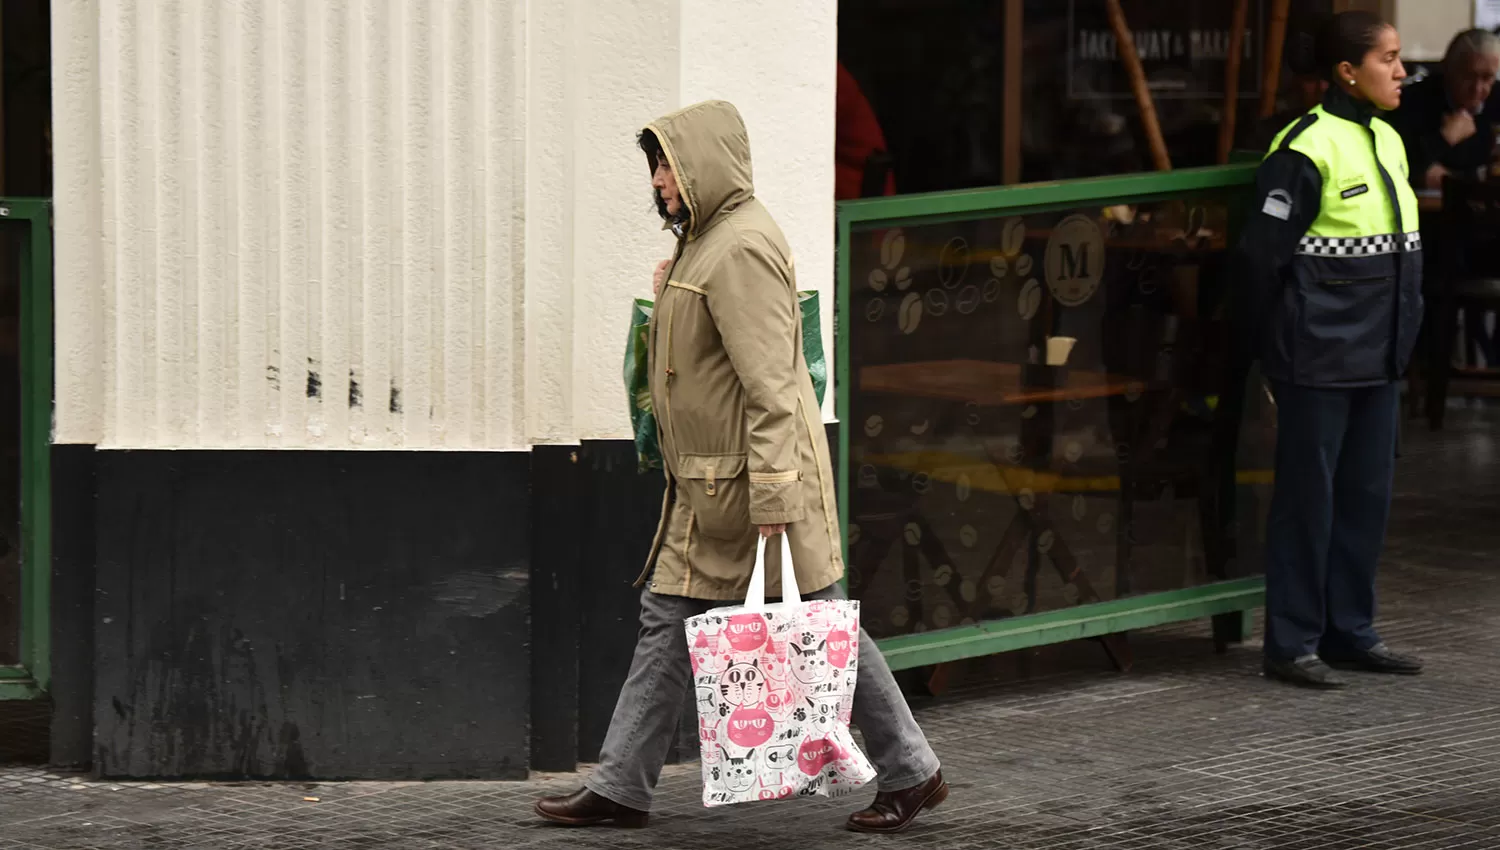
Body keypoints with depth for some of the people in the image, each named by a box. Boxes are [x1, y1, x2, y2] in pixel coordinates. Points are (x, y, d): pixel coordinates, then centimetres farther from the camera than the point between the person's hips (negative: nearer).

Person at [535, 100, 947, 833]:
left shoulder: (742, 248, -17)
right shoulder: (703, 242, 16)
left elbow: (770, 382, -23)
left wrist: (772, 495, -27)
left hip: (754, 473, -10)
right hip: (707, 485, 10)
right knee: (668, 620, 9)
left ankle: (911, 773, 8)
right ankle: (620, 789, 13)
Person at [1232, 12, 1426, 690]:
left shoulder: (1388, 142, 12)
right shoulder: (1307, 150, -15)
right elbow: (1261, 254, -14)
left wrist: (1400, 339, 16)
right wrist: (1259, 350, -8)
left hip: (1377, 358, 8)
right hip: (1319, 359, -8)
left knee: (1368, 494, 13)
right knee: (1307, 498, 0)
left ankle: (1350, 632, 23)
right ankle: (1292, 645, 8)